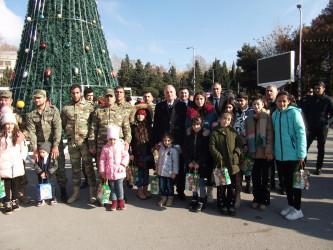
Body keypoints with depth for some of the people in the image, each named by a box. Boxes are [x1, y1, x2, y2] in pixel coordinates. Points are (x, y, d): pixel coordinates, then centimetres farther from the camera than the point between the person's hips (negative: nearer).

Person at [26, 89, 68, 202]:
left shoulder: (53, 110, -5)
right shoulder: (31, 115, 2)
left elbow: (57, 128, -11)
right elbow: (31, 132, -3)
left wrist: (55, 146, -18)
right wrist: (34, 149, -11)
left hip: (55, 143, -2)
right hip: (40, 144, 2)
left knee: (60, 167, 0)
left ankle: (63, 190, 13)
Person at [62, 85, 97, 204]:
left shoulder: (89, 106, 0)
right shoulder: (66, 108, 9)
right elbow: (63, 124, 19)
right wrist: (69, 134, 10)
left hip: (85, 141, -3)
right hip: (72, 142, 3)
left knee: (89, 167, 0)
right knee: (75, 168, 12)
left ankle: (92, 193, 10)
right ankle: (76, 192, 23)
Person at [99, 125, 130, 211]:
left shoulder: (121, 146, -3)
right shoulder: (105, 148, -1)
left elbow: (126, 156, 2)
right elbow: (102, 160, 4)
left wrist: (123, 165, -10)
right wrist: (102, 171, 4)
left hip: (119, 171, -1)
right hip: (109, 171, 1)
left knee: (119, 186, 4)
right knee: (112, 187, 9)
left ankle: (121, 201, 21)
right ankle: (114, 201, 22)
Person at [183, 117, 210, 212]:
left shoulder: (205, 136, -4)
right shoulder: (188, 136, 5)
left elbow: (206, 151, -9)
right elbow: (184, 150, 4)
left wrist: (199, 163, -14)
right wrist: (189, 161, -7)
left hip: (201, 164, -3)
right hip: (191, 164, 3)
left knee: (201, 182, -1)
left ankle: (201, 202, 10)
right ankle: (194, 199, 24)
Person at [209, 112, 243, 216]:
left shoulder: (233, 131, 9)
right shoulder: (214, 132, 1)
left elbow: (239, 143, 8)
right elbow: (212, 147, -5)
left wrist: (236, 153, -8)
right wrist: (219, 157, -15)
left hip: (232, 164, 2)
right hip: (220, 163, -2)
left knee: (232, 186, 8)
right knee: (221, 186, 6)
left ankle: (231, 205, 20)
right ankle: (223, 205, 19)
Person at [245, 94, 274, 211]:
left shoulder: (267, 117, -4)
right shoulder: (249, 118, 9)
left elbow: (270, 135, -8)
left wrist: (269, 151, -13)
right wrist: (245, 145, 1)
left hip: (264, 152, -4)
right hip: (253, 152, 4)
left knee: (265, 177, 7)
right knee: (255, 176, 12)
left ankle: (265, 201, 18)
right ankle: (257, 199, 25)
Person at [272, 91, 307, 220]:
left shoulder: (294, 113, -10)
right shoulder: (274, 114, 7)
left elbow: (301, 133, -12)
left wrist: (301, 153, -16)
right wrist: (273, 151, 9)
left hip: (293, 154, -6)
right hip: (280, 155, 6)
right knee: (286, 180, 16)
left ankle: (297, 209, 18)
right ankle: (290, 205, 32)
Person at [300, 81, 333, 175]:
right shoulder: (310, 99, 7)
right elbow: (304, 111, 16)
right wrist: (307, 122, 5)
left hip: (322, 128, -1)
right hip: (311, 128, 2)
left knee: (321, 148, 8)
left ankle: (319, 167, 20)